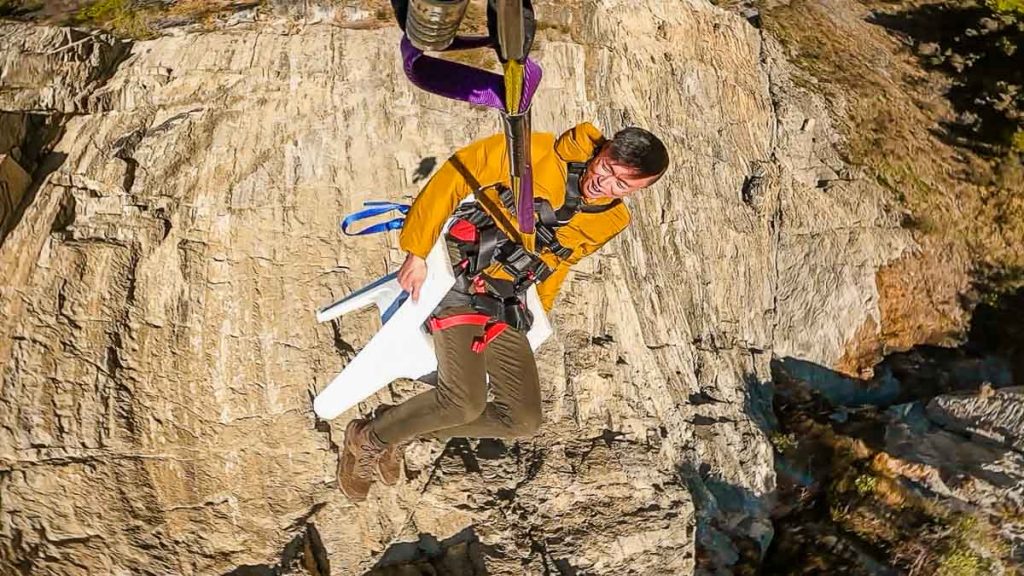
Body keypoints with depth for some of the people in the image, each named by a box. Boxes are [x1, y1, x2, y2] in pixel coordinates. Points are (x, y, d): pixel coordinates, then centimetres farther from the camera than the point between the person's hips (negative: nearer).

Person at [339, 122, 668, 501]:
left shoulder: (611, 222, 5)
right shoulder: (539, 152, -13)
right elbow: (455, 175, -10)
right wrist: (417, 250, -13)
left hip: (507, 309, 7)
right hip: (460, 283, -6)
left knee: (523, 420, 0)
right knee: (466, 402, -24)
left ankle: (404, 432, 17)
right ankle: (369, 437, 4)